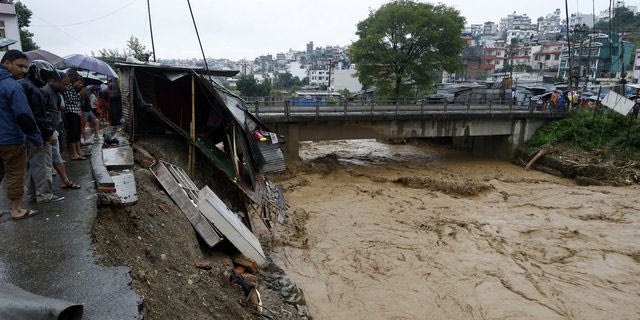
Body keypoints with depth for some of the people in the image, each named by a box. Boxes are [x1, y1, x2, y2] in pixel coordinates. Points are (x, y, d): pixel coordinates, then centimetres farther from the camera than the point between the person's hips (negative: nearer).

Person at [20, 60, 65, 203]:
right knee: (42, 164, -3)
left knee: (33, 163, 18)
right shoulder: (34, 90, -18)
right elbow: (39, 116, -22)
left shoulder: (22, 85, 15)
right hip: (39, 134, -10)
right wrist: (49, 133, -17)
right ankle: (44, 194, 3)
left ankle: (32, 192, 27)